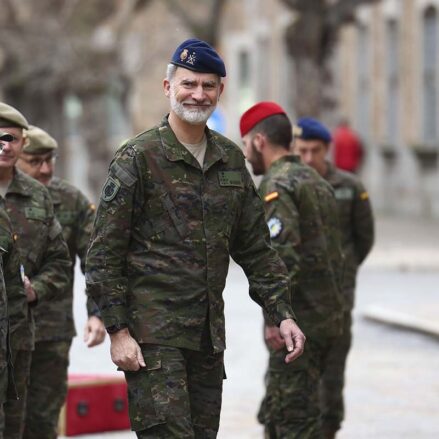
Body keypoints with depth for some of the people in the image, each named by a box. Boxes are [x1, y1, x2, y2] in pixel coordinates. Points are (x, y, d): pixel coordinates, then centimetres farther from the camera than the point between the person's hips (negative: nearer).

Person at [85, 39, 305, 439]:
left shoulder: (231, 159, 13)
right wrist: (118, 330, -13)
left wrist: (283, 314, 10)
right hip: (153, 330, -6)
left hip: (209, 331, 6)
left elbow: (255, 248, 19)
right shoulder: (139, 157, -6)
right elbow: (104, 253, -7)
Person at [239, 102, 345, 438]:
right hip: (328, 318, 9)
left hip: (297, 323, -9)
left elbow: (283, 254, -24)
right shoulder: (316, 181, 17)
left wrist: (274, 318, -22)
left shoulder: (277, 186, -12)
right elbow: (335, 253, 20)